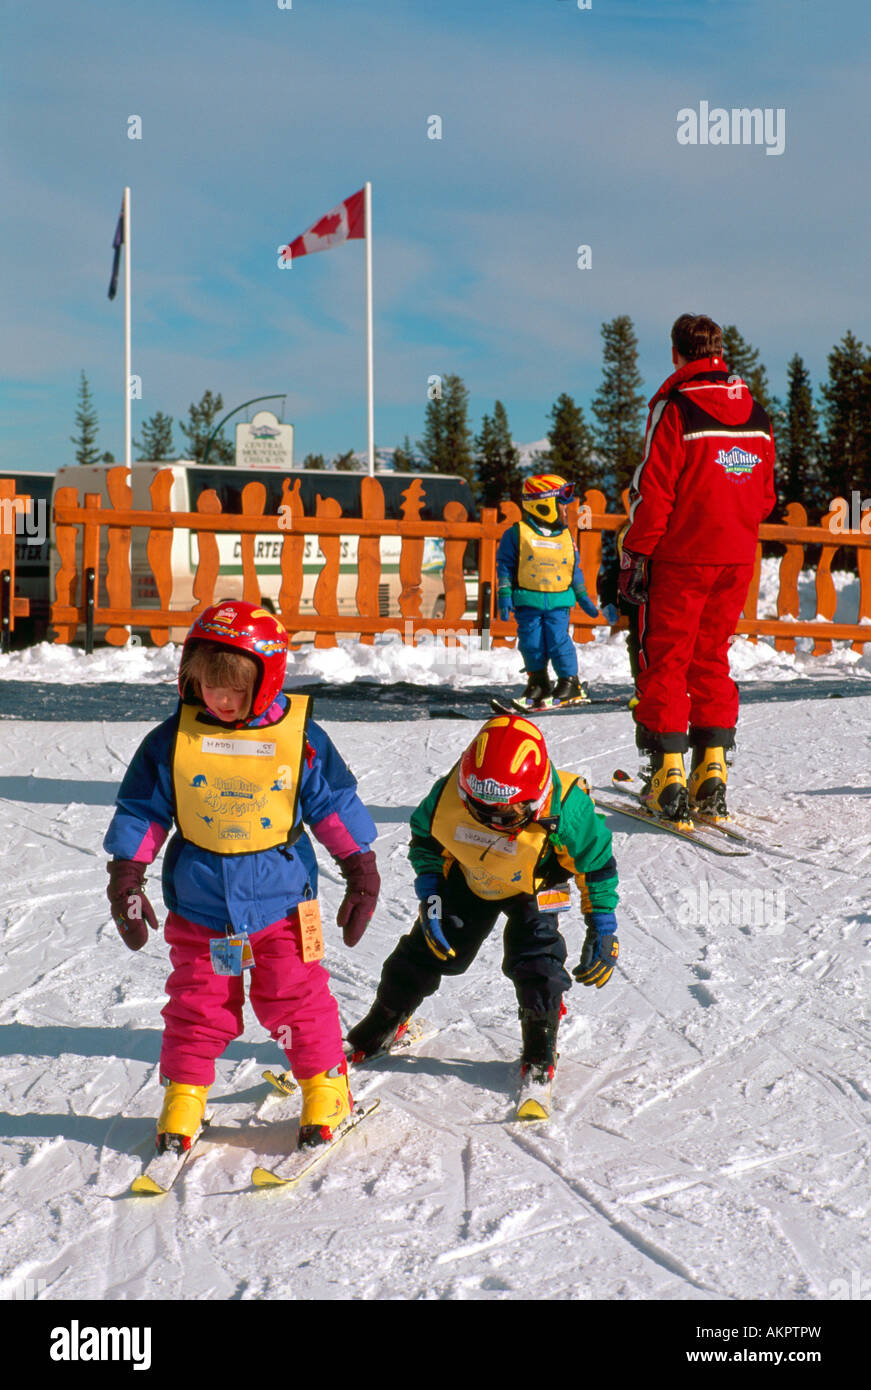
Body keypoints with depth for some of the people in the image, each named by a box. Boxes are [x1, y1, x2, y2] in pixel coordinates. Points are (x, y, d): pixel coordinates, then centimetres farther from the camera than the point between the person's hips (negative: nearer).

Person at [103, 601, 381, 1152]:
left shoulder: (300, 736, -8)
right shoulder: (173, 739, -6)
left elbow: (336, 806, 2)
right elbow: (141, 812, 3)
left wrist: (361, 875, 5)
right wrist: (126, 879, 3)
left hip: (281, 899, -1)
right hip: (200, 904, 1)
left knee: (295, 997, 4)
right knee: (198, 1003, 8)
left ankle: (325, 1084, 22)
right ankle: (185, 1091, 26)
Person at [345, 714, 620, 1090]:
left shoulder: (564, 811, -38)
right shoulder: (450, 793, -33)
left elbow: (596, 864, -19)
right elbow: (424, 836, -8)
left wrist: (602, 932, -16)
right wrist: (429, 896, -15)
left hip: (533, 889, -2)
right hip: (468, 879, 2)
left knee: (536, 961, -18)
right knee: (428, 949, 4)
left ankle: (540, 1049, 8)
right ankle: (385, 1022, 30)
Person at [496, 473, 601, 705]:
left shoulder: (566, 537, 9)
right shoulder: (517, 534, -3)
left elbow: (575, 569, 19)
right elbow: (505, 565, 0)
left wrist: (583, 596, 18)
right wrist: (504, 595, -7)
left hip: (559, 601, 1)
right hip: (527, 601, -1)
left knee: (558, 640, -8)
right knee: (531, 643, 1)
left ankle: (569, 681, 5)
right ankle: (537, 681, 18)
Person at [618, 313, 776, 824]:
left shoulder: (674, 407, -10)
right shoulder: (756, 412, 7)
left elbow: (652, 493, -12)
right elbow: (765, 495, 12)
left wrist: (634, 557, -7)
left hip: (679, 557, -5)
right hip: (738, 559, 5)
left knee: (663, 661, 4)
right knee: (712, 661, 13)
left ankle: (669, 772, -1)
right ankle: (712, 771, 9)